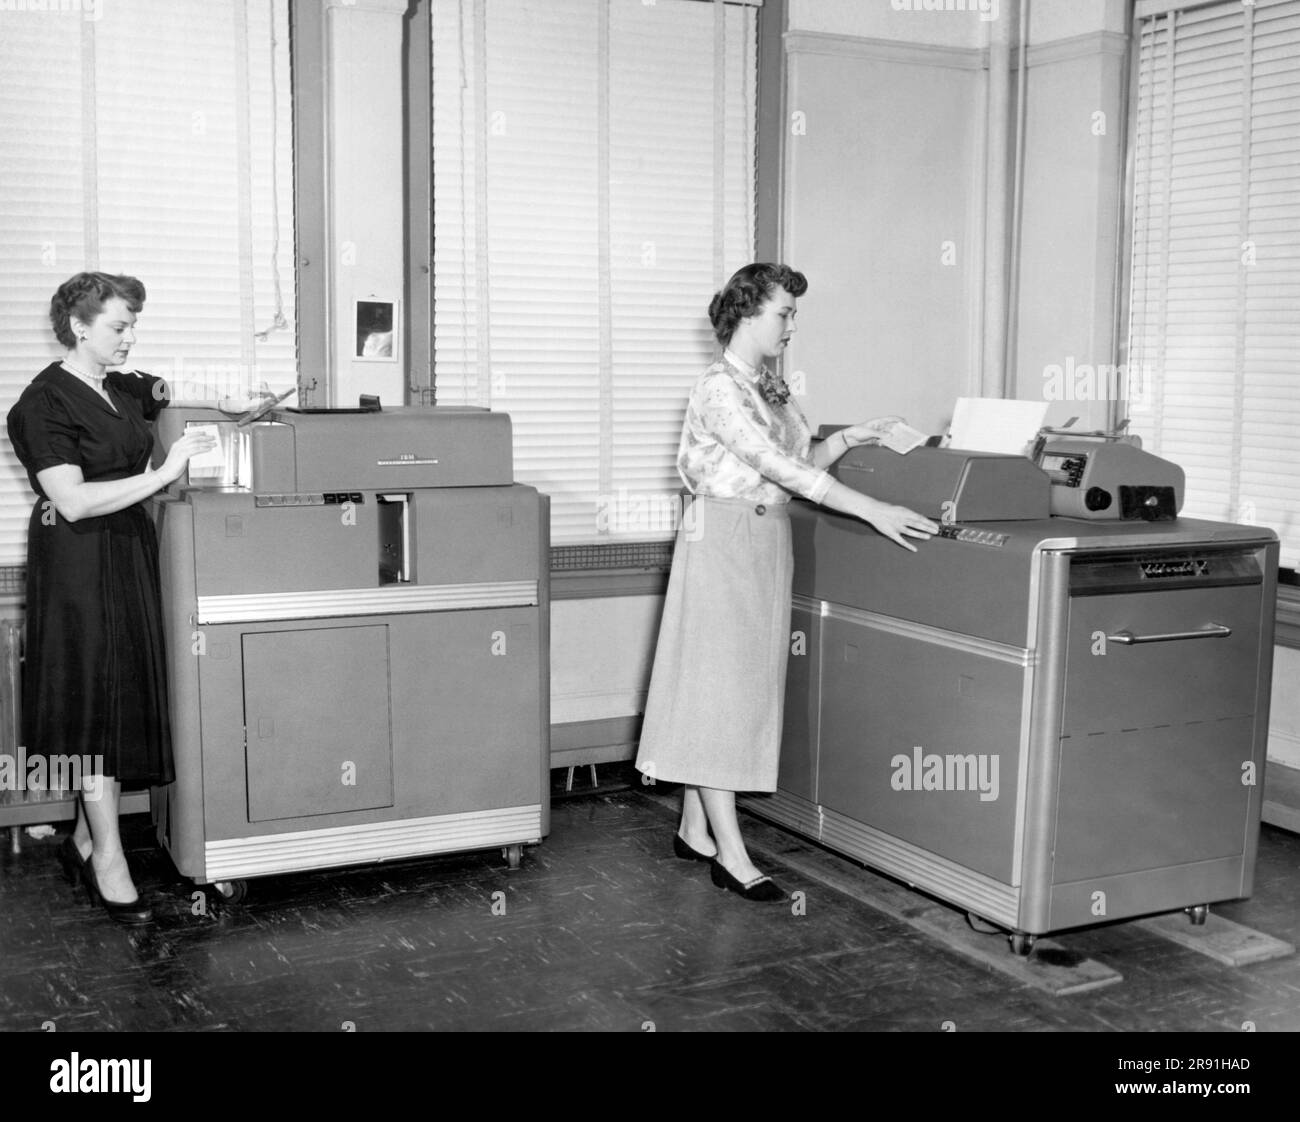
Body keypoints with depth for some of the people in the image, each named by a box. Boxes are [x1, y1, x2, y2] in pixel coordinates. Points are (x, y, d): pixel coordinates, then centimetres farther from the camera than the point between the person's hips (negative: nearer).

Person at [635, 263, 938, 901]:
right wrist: (873, 511, -29)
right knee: (719, 685, -6)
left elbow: (803, 460, 16)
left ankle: (694, 830, 19)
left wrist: (849, 439, -2)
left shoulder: (773, 387, 13)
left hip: (767, 543, 9)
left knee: (747, 683, 10)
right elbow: (778, 466, -25)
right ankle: (731, 854, -4)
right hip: (722, 538, -9)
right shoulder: (719, 388, -15)